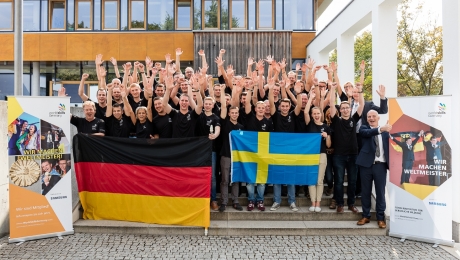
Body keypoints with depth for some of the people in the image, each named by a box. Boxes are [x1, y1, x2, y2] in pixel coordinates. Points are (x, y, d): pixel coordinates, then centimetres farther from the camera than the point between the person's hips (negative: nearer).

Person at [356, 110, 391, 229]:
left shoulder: (385, 131, 9)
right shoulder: (364, 128, 4)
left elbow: (390, 146, 5)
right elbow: (367, 133, -19)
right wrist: (380, 129, -34)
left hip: (380, 165, 1)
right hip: (366, 164, 0)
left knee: (380, 192, 5)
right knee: (366, 191, 8)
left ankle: (380, 218, 18)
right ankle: (366, 216, 21)